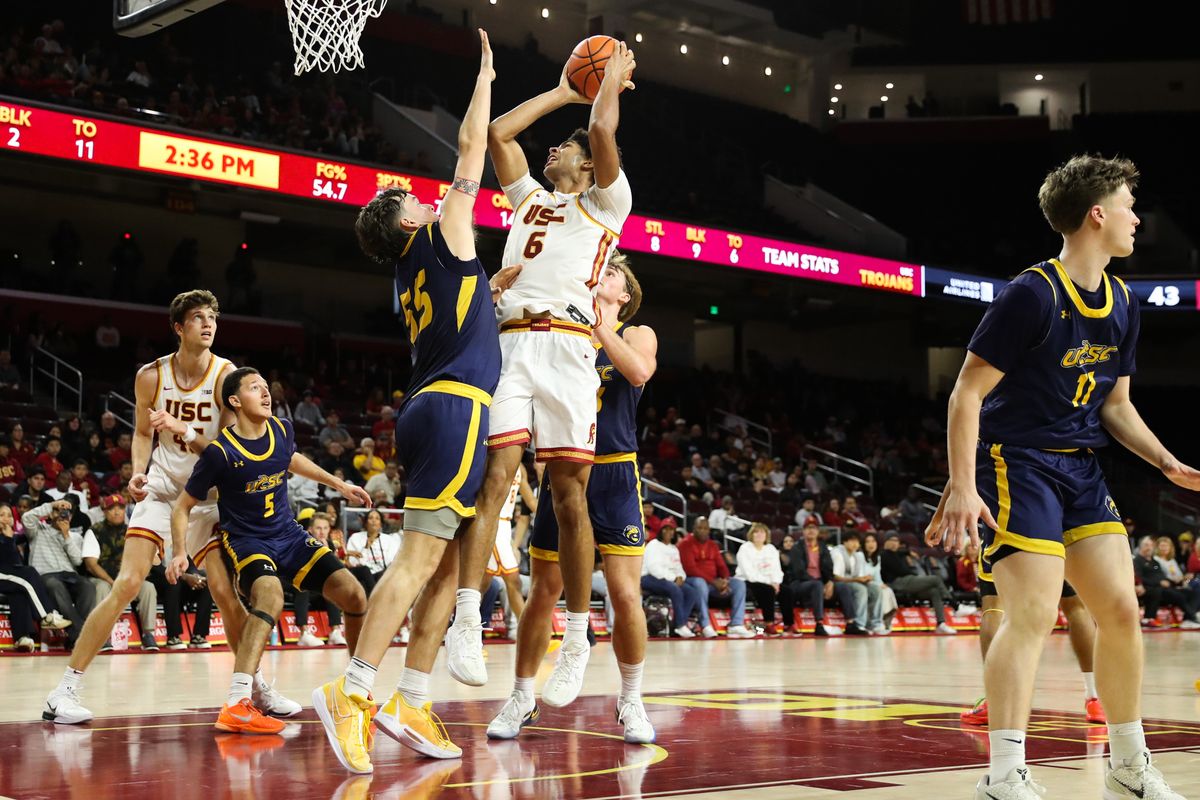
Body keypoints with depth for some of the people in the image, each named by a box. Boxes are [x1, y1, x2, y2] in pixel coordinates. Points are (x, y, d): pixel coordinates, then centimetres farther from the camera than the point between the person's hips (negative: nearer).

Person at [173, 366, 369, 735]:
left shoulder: (283, 430, -2)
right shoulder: (220, 452, -17)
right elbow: (182, 508, -7)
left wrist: (338, 484, 27)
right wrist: (179, 554, -20)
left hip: (289, 535, 6)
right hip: (246, 539, -6)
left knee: (353, 595, -6)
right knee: (270, 594, -37)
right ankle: (236, 706, -42)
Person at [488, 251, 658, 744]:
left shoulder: (636, 335, 3)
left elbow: (640, 372, -18)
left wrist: (599, 323, -22)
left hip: (614, 477, -2)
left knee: (626, 596, -7)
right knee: (542, 594, 5)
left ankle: (630, 703, 10)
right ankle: (522, 700, 20)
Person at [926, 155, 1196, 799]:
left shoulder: (1122, 305, 9)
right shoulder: (1032, 295, -15)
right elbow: (967, 392, -15)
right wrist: (963, 489, -22)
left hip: (1081, 468, 8)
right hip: (1016, 461, -8)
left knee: (1121, 608, 4)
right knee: (1035, 610, -18)